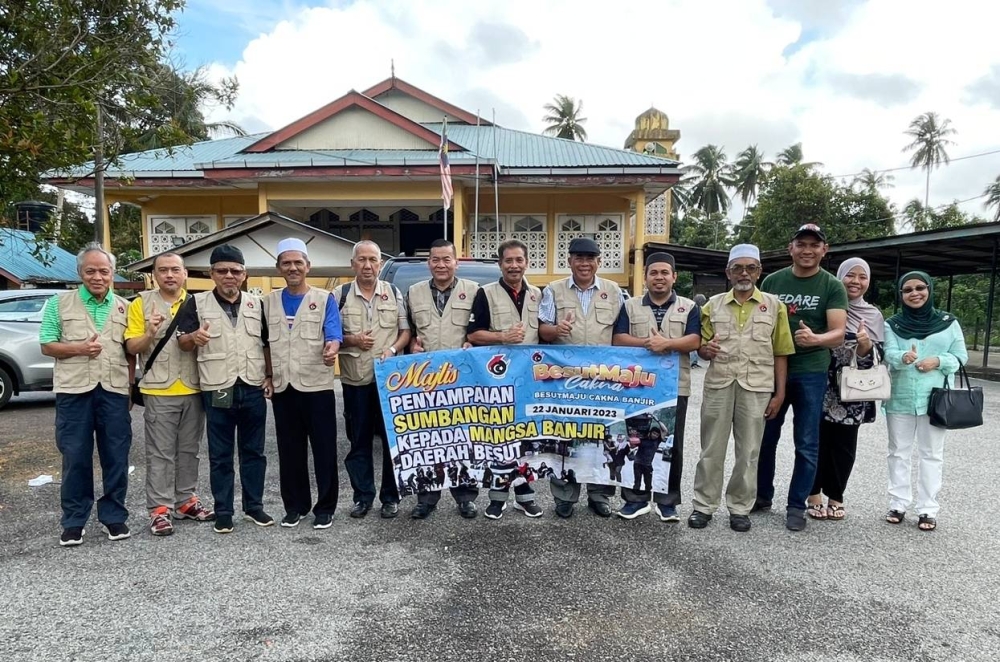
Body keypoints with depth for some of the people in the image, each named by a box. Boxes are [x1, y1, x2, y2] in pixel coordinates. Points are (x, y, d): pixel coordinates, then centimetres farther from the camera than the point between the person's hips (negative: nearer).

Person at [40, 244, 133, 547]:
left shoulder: (124, 307, 11)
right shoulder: (60, 303, 5)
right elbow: (47, 346, 3)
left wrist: (132, 385, 7)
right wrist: (79, 348, -15)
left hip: (114, 391, 2)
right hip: (74, 391, -1)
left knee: (116, 457, 6)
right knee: (75, 458, 4)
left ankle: (114, 515, 18)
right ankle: (74, 521, 17)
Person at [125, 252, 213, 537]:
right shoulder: (141, 303, 1)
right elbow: (131, 347, -1)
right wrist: (149, 334, -20)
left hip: (194, 390, 3)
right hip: (159, 391, -3)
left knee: (189, 450, 11)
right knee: (160, 453, 1)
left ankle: (186, 501, 23)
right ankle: (160, 509, 9)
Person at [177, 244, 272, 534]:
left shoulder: (256, 304, 9)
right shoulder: (198, 303, 0)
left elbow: (268, 342, 17)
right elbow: (182, 343, -2)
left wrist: (270, 375, 8)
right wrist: (193, 337, -25)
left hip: (253, 390, 3)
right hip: (217, 392, -2)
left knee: (254, 452, 12)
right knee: (220, 456, 6)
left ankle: (254, 506, 24)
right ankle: (223, 511, 17)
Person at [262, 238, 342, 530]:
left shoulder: (325, 299, 0)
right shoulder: (269, 301, 11)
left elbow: (334, 335, -13)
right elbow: (266, 344, 16)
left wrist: (332, 349, -36)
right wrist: (269, 377, 9)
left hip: (317, 386, -3)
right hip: (283, 388, 3)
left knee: (324, 449, 2)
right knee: (289, 451, 11)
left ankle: (325, 507, 15)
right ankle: (295, 505, 25)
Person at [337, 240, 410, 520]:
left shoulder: (394, 293, 6)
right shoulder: (340, 295, 3)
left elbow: (406, 331, 7)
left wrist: (393, 349, -12)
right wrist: (352, 340, -12)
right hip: (355, 379, 0)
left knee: (393, 438, 4)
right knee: (359, 441, 8)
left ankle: (390, 497, 16)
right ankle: (363, 496, 20)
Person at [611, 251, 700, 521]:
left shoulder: (689, 307, 7)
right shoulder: (630, 306, 9)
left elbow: (694, 341, -5)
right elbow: (618, 339, -2)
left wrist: (666, 343, -20)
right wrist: (646, 343, -18)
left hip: (675, 386, 0)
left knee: (672, 445, 5)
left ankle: (667, 501, 17)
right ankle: (635, 498, 17)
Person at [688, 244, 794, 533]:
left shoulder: (774, 305, 4)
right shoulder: (713, 305, 7)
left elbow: (780, 354, 4)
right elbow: (701, 348, 11)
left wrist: (779, 393, 0)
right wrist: (706, 349, -13)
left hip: (756, 387, -1)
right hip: (718, 384, 1)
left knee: (748, 451, 8)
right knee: (711, 449, 6)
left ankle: (740, 507, 21)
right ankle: (704, 505, 17)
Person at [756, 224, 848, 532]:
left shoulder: (833, 286, -3)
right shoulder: (772, 281, 4)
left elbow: (838, 334, -11)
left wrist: (815, 338, -34)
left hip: (810, 373, -2)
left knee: (806, 444, 5)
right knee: (765, 438, 10)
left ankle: (796, 506, 18)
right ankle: (762, 496, 27)